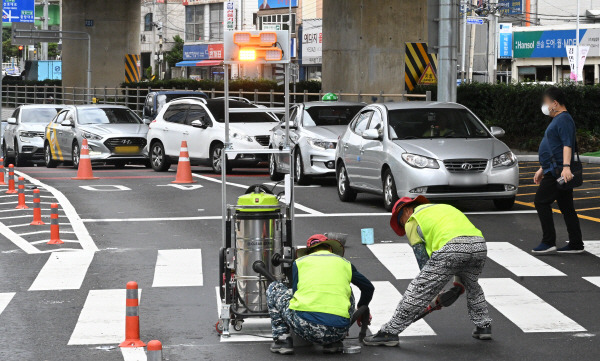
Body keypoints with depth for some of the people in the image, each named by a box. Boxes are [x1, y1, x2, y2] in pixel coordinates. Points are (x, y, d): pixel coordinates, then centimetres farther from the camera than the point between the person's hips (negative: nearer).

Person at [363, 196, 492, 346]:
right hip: (479, 243, 6)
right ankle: (484, 326, 33)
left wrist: (435, 293, 21)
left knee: (418, 290, 2)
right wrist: (458, 282, 41)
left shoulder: (412, 221, 20)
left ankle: (390, 332, 4)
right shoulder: (445, 207, 40)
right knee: (472, 286, 35)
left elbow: (422, 257, 16)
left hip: (450, 247, -6)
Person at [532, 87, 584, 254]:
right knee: (566, 207, 9)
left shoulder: (564, 119, -11)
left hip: (558, 171, -10)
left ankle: (548, 242, -11)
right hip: (555, 170, 10)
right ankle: (576, 244, 10)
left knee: (541, 201, -10)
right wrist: (542, 169, 31)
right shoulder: (557, 119, 22)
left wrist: (566, 167, -33)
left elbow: (567, 145, -23)